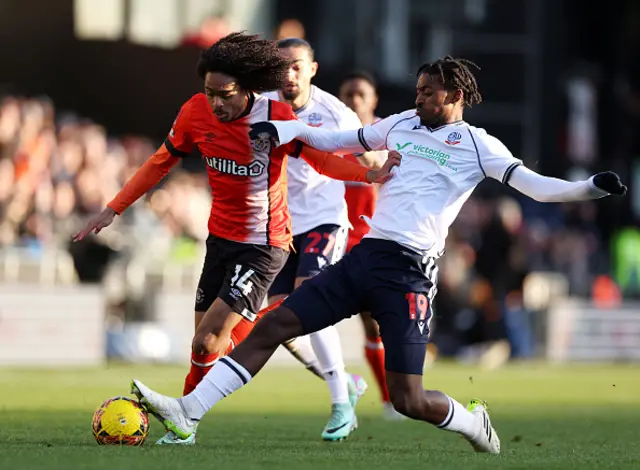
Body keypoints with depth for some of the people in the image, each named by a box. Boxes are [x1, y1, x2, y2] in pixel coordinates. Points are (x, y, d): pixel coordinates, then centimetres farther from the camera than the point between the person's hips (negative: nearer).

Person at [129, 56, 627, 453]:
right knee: (273, 324, -4)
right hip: (363, 256, 6)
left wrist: (591, 187, -22)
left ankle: (474, 423, 21)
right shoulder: (402, 124, 17)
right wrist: (285, 128, 13)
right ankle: (189, 411, -5)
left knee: (408, 399, -11)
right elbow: (336, 141, 27)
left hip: (408, 273, -6)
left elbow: (537, 186, -6)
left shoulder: (476, 145, 1)